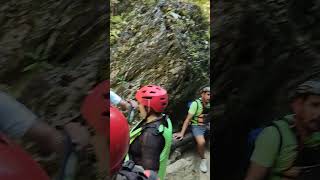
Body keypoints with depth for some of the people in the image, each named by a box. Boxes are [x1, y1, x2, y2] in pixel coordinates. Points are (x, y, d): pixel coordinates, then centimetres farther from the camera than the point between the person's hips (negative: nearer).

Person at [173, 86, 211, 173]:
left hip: (207, 125, 6)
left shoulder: (208, 104, -1)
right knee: (201, 142, -31)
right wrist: (182, 133, -19)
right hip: (196, 126, -6)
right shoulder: (196, 103, -16)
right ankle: (203, 160, -5)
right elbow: (188, 119, -16)